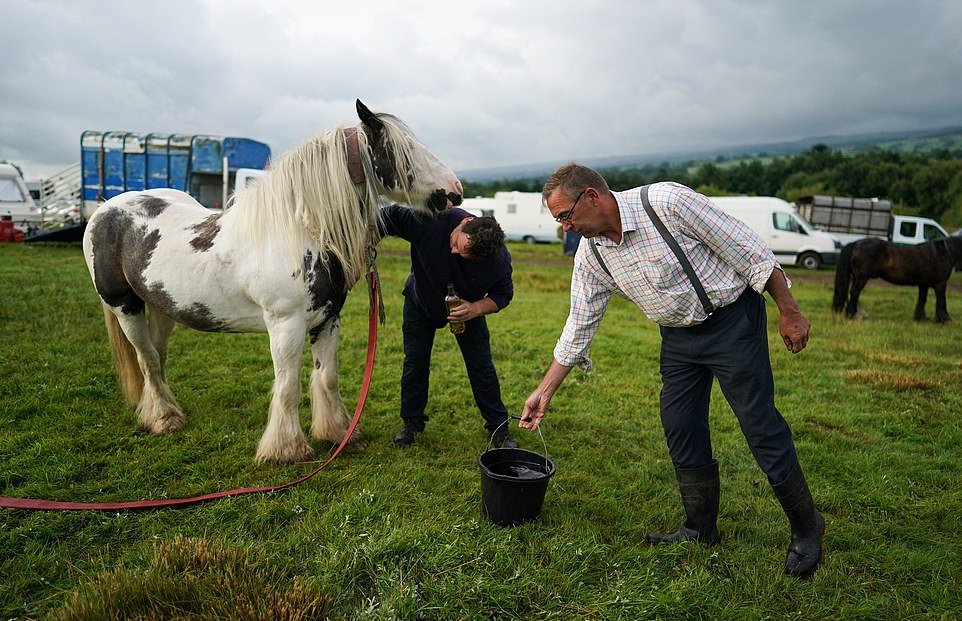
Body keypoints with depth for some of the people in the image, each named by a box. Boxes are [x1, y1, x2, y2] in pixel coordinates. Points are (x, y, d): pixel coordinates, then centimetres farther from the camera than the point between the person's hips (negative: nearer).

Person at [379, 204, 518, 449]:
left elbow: (503, 294, -15)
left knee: (482, 367, -1)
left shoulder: (500, 259, -32)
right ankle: (411, 422, 25)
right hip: (421, 302, 0)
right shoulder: (431, 220, -38)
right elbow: (385, 219, -27)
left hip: (467, 310, 0)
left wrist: (476, 309, -33)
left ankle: (498, 428, 16)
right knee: (415, 363, 5)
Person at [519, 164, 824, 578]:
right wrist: (545, 391, 3)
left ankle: (806, 529, 19)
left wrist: (789, 312, -12)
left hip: (732, 319, -6)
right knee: (680, 429, 6)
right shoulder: (591, 255, -5)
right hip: (677, 336, 6)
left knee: (760, 424, -2)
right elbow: (579, 327, 2)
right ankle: (701, 530, 24)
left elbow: (749, 250, -17)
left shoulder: (667, 202, -24)